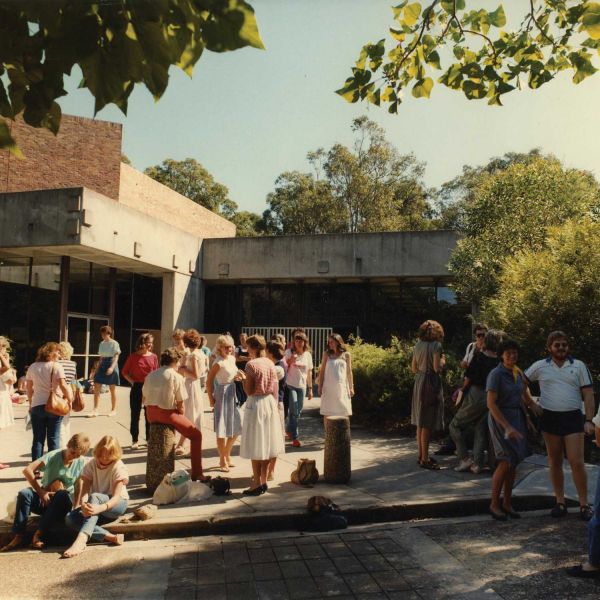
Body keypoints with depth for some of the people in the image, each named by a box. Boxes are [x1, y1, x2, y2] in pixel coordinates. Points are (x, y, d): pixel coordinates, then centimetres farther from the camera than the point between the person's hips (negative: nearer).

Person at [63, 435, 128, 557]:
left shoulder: (119, 467, -14)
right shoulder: (91, 465, -3)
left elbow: (116, 497, -22)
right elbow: (84, 491, -12)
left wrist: (100, 508, -43)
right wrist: (83, 504, -36)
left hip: (117, 505, -5)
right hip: (98, 505, 5)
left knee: (95, 497, -36)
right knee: (70, 519, -25)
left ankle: (81, 540, -50)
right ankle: (110, 537, -36)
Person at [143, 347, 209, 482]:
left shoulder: (151, 375, 6)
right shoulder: (177, 377, -10)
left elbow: (145, 398, 7)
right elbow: (180, 403, -10)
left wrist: (154, 411, 16)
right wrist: (180, 417, 6)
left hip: (151, 414, 7)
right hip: (168, 414, -7)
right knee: (196, 435, 9)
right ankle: (196, 474, 5)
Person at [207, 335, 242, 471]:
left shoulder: (232, 359, 6)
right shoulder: (219, 362, -17)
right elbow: (209, 381, -16)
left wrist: (237, 376, -2)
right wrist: (211, 399, -15)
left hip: (232, 394, 8)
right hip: (222, 395, -8)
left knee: (236, 427, 14)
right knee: (222, 429, 2)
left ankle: (227, 455, 32)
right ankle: (222, 460, 15)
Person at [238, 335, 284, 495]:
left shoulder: (251, 364, -13)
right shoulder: (270, 363, 5)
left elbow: (249, 391, -15)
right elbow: (275, 389, 8)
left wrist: (243, 378, -1)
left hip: (256, 404, -6)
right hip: (270, 402, 6)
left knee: (256, 447, 1)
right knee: (266, 445, 13)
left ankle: (257, 485, 5)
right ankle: (264, 482, 20)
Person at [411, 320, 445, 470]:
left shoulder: (417, 346, 10)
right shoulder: (436, 345, -10)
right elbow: (437, 367, -17)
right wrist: (443, 361, 2)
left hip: (419, 382, 7)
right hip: (431, 383, -7)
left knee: (420, 422, 14)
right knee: (428, 423, -3)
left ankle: (421, 455, 23)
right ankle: (425, 459, 0)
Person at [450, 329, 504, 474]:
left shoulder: (479, 356, -10)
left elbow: (468, 377, -8)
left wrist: (463, 389, 11)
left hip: (475, 396, -4)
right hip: (491, 398, 4)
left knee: (455, 425, 9)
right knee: (481, 431, 13)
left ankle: (465, 458, 4)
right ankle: (477, 464, 11)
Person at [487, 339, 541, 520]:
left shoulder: (518, 373, 6)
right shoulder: (496, 374, -16)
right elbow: (491, 404, -20)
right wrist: (507, 427, -24)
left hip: (517, 418, 7)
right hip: (500, 419, -7)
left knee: (514, 463, 8)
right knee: (505, 462, -11)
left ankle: (506, 503, 20)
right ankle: (494, 505, 4)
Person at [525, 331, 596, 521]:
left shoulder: (579, 366, 2)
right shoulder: (540, 366, 2)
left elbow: (588, 395, 1)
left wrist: (589, 420, -7)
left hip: (573, 418, -1)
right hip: (550, 418, 1)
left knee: (577, 462, -5)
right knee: (555, 463, 8)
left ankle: (584, 505, 6)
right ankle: (560, 503, 18)